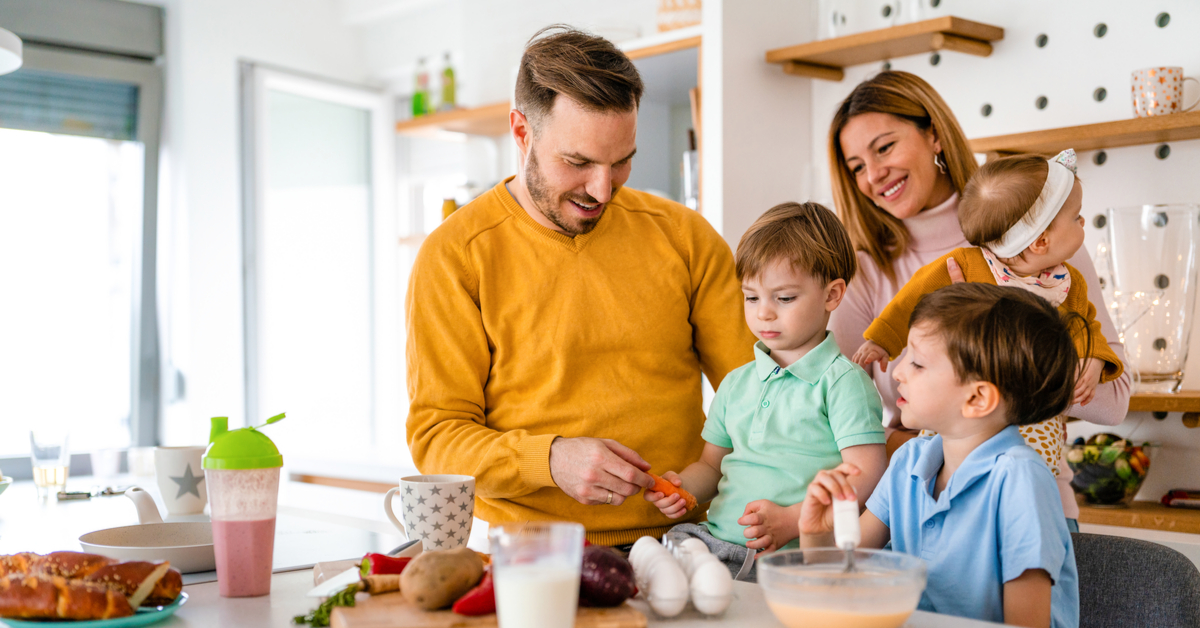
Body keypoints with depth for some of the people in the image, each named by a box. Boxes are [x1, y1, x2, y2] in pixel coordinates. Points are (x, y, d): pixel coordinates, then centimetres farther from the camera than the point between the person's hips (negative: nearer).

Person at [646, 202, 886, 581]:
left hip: (795, 553, -6)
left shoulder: (843, 381, 0)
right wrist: (681, 486, 4)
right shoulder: (736, 383, 21)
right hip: (716, 538, 6)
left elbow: (867, 477, -8)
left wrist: (792, 521, -18)